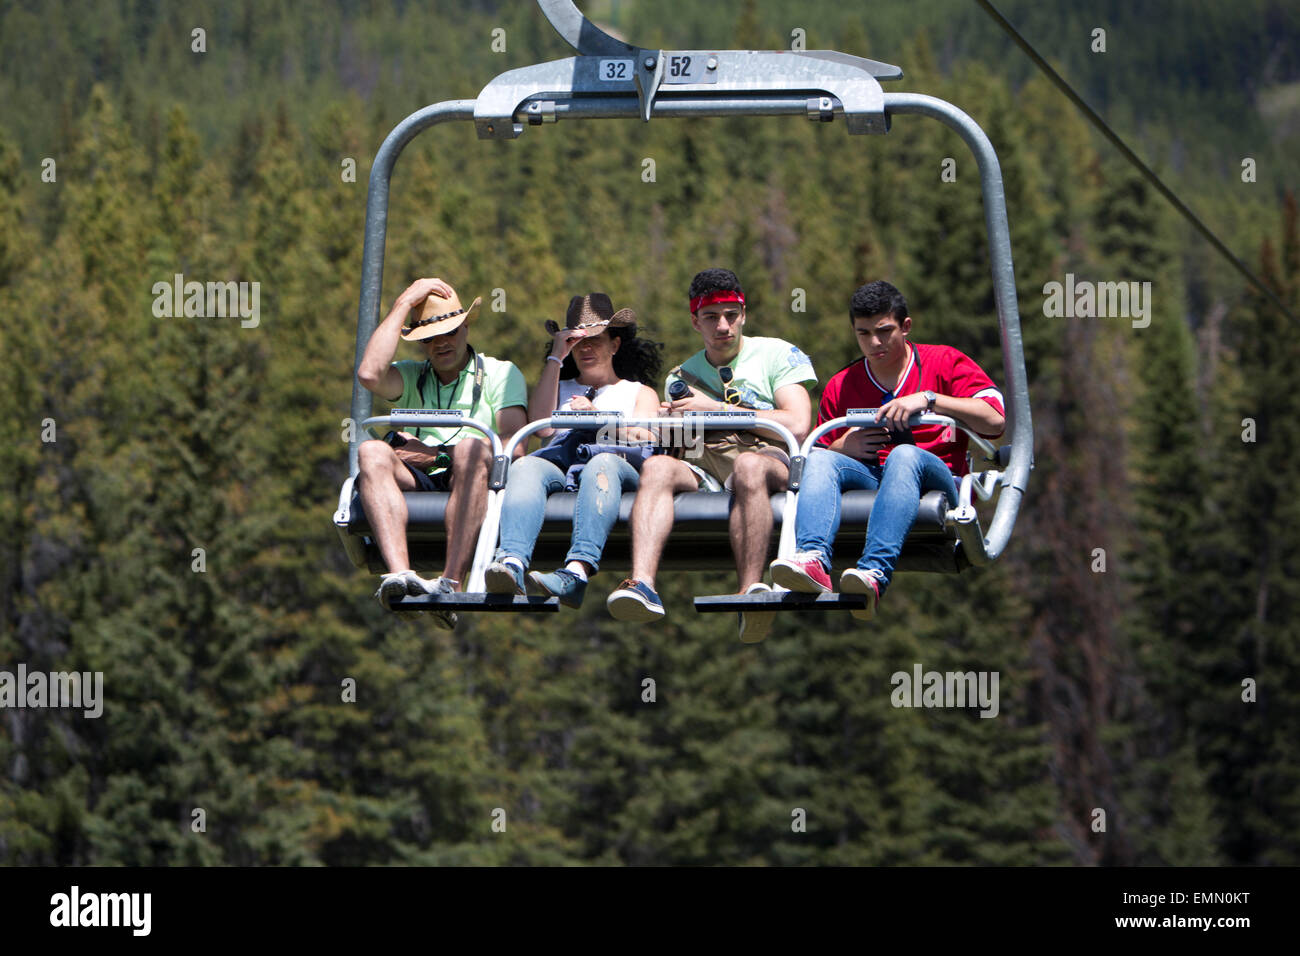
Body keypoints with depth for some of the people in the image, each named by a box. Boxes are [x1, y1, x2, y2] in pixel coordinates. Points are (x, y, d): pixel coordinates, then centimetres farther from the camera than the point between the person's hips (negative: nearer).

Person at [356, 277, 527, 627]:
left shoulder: (500, 373, 18)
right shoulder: (411, 376, 26)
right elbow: (370, 374, 0)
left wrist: (438, 456, -4)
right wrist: (404, 304, 7)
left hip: (467, 480, -2)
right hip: (417, 482, 2)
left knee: (469, 448, -37)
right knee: (372, 452, -29)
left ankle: (451, 582, -48)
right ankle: (399, 574, -50)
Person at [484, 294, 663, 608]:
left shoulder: (640, 393, 31)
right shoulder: (559, 388, 36)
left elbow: (646, 438, 9)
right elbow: (542, 426, 12)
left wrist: (597, 417, -5)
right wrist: (555, 358, 14)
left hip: (620, 465, -2)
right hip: (558, 460, 2)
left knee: (603, 464, -40)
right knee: (526, 467, -35)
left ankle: (576, 573, -63)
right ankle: (512, 562, -62)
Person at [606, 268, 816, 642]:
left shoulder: (776, 354, 15)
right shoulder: (682, 376, 29)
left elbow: (798, 425, 0)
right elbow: (676, 445, 23)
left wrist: (717, 409, 1)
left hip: (766, 456, -3)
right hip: (701, 466, 3)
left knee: (748, 467, -41)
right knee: (656, 467, -31)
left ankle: (751, 591, -55)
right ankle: (641, 584, -53)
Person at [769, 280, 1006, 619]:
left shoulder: (945, 362, 10)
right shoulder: (841, 386, 20)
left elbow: (994, 421, -4)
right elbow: (821, 451, 20)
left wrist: (929, 399, -12)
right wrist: (845, 446, -2)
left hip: (936, 479, -3)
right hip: (867, 475, 3)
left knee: (905, 455, -37)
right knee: (820, 460, -25)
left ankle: (874, 573, -59)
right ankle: (813, 559, -53)